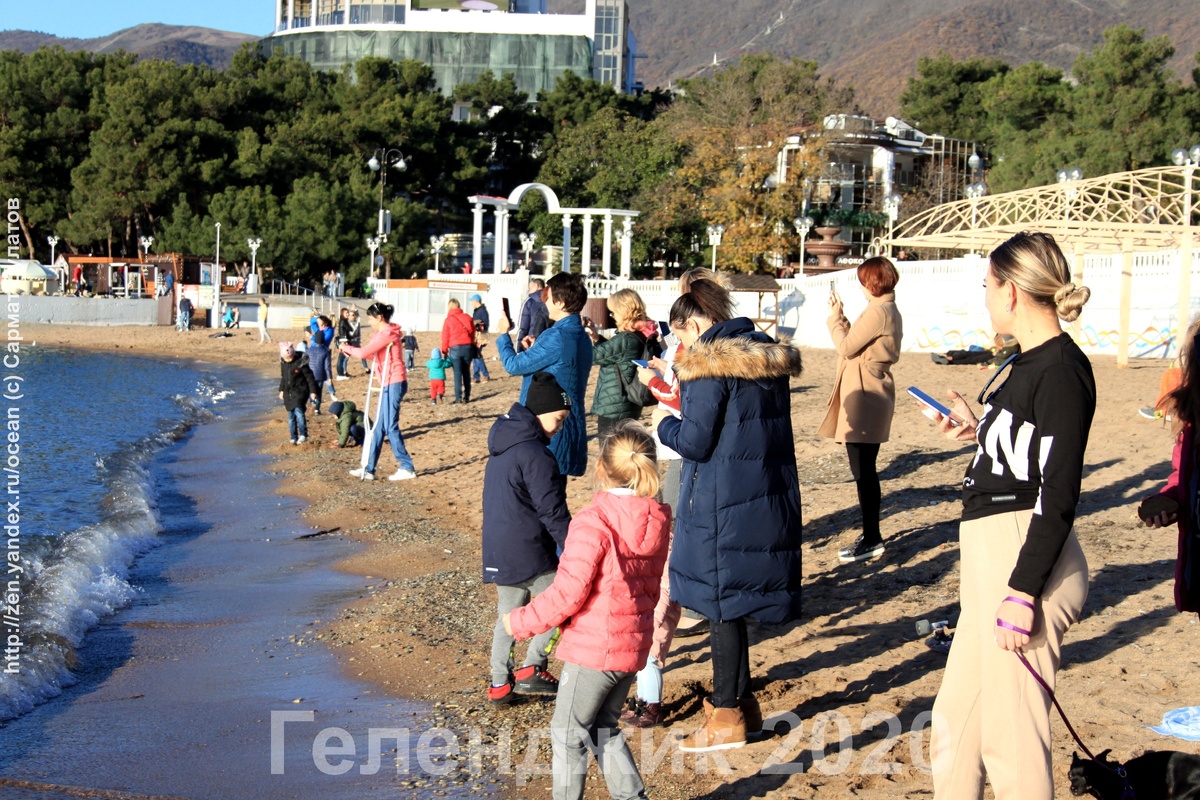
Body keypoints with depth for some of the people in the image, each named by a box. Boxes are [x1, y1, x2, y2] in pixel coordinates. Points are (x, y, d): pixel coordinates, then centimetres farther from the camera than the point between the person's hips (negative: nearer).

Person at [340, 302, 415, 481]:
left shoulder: (386, 333, -14)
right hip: (389, 384, 10)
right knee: (379, 427, 10)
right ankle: (369, 469, 13)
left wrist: (347, 348, -1)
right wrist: (351, 350, 6)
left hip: (393, 384, -10)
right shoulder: (384, 333, 17)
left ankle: (407, 468, 0)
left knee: (390, 426, -6)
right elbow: (371, 354, 14)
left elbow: (364, 353, -18)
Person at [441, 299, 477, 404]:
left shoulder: (448, 320, 0)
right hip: (468, 347, 3)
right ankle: (467, 396, 11)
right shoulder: (467, 318, 9)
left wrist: (445, 351, 11)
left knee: (457, 373, -1)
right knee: (466, 372, 11)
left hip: (455, 348, -3)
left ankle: (458, 397, -6)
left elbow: (445, 337, 1)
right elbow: (473, 333, 12)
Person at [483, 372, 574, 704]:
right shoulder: (536, 456, -19)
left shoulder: (501, 443, 11)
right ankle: (531, 670, 5)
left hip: (498, 550, 9)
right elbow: (553, 512, -18)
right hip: (528, 552, -9)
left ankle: (500, 683, 18)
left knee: (508, 615, 16)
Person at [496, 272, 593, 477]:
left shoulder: (555, 337, -19)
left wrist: (504, 334, 6)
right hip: (572, 425, 9)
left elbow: (514, 365, -10)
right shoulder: (582, 338, 9)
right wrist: (535, 349, 13)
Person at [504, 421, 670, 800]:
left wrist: (521, 622, -8)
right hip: (633, 647, 7)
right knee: (602, 727, 23)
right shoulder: (658, 521, 1)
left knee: (568, 733, 10)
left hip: (592, 648, -7)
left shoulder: (593, 522, -21)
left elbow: (568, 593, -20)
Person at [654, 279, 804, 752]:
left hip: (723, 502, -8)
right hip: (771, 495, 8)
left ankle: (727, 716, 10)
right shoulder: (768, 356, 10)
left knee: (719, 601, 2)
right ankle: (740, 702, 26)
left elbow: (695, 442, -17)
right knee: (729, 601, 18)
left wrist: (664, 423, 4)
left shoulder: (709, 364, -15)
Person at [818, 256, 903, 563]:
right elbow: (857, 344, 14)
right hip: (872, 396, 11)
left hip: (863, 397, -11)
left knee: (863, 470, -6)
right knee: (865, 469, 15)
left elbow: (847, 347, -13)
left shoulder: (877, 312, -16)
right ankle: (871, 535, 22)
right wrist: (839, 317, 11)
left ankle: (871, 539, -2)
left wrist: (835, 317, -1)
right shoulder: (889, 311, 15)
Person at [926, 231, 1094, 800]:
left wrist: (1023, 593, -22)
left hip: (1026, 559, -10)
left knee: (1012, 738, -4)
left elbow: (1058, 495, -20)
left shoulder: (1061, 369, -16)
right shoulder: (1029, 363, 13)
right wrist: (980, 431, 22)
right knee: (955, 721, 16)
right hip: (989, 557, 10)